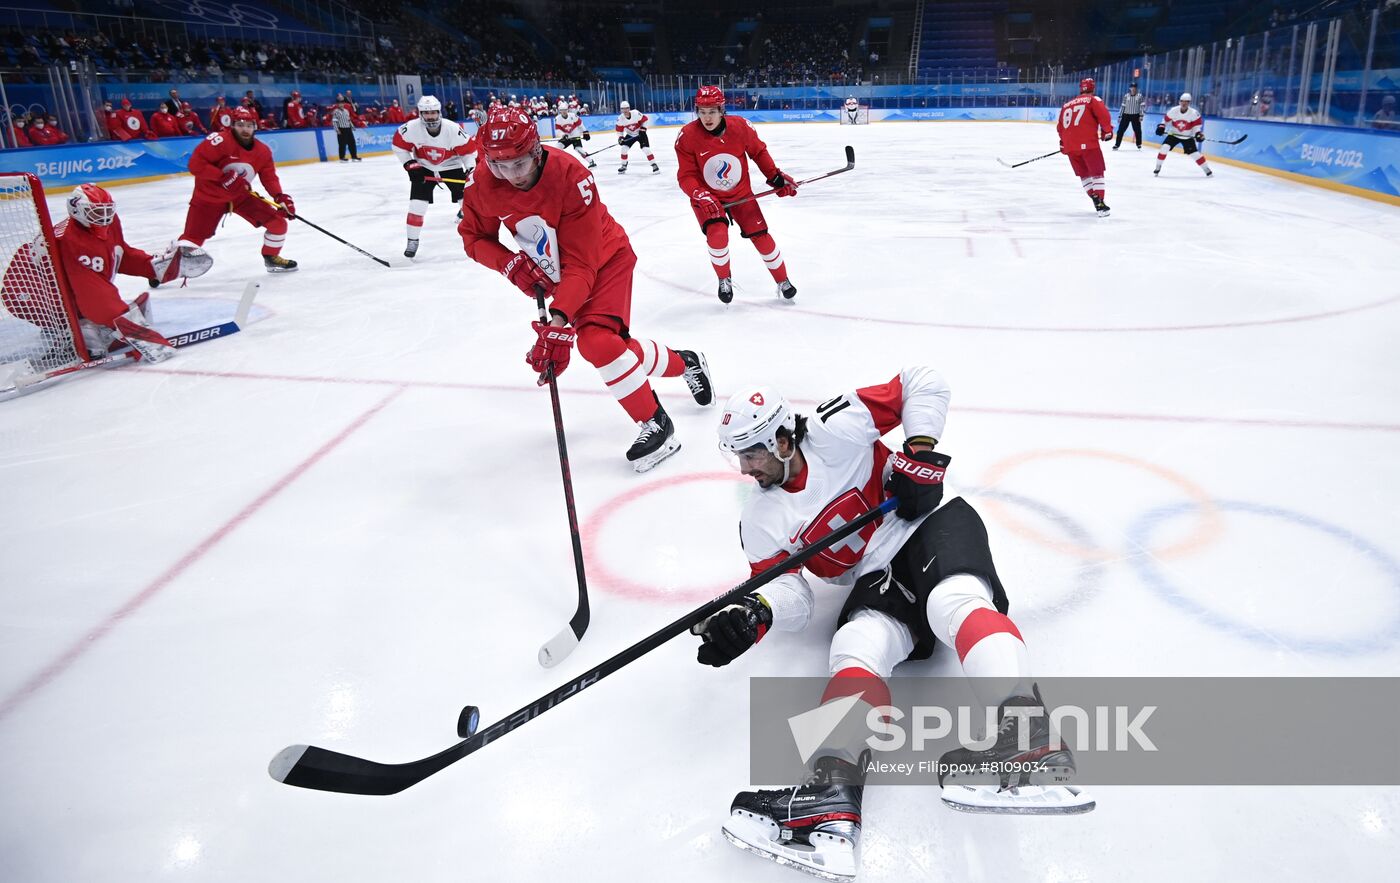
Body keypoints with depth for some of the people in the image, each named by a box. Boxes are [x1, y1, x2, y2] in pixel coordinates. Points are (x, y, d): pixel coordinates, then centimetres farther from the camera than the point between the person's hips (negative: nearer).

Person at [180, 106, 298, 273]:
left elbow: (269, 177, 2)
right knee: (193, 237, -11)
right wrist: (223, 177, -32)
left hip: (241, 196, 5)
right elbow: (195, 164, -24)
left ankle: (271, 258, 18)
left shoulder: (263, 151, -5)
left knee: (278, 222, -3)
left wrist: (280, 197, -16)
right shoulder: (220, 141, -23)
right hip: (209, 197, -5)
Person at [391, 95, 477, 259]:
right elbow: (398, 145, -7)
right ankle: (412, 240, 6)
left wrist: (471, 169, -21)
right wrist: (410, 164, -12)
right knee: (417, 204, -8)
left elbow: (469, 149, -14)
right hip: (423, 168, 0)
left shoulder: (453, 129, -26)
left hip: (451, 166, 0)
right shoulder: (411, 128, -23)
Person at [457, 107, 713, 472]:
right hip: (556, 272, 6)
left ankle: (656, 425, -10)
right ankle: (685, 363, 33)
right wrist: (509, 263, -23)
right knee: (614, 345, 5)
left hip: (604, 259, -5)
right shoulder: (482, 182, -19)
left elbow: (581, 262, -35)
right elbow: (475, 237, -3)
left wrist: (559, 318, -45)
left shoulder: (571, 176, -34)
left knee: (597, 341, -25)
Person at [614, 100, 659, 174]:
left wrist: (643, 128, -18)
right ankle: (623, 166, 10)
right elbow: (619, 129, -2)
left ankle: (654, 166, -9)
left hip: (640, 134, -4)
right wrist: (620, 137, -14)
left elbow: (645, 119, -13)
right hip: (630, 135, 4)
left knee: (646, 149, -17)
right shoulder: (620, 118, -16)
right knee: (624, 148, -8)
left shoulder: (636, 113, -26)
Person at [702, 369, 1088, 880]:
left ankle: (1028, 740, -54)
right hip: (878, 580, 3)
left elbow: (923, 383, -4)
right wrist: (754, 615, -24)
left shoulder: (835, 429, -9)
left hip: (930, 523, -3)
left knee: (953, 602, -35)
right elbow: (791, 600, -2)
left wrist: (919, 454, -12)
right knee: (857, 645, -27)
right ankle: (832, 796, -44)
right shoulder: (760, 521, 5)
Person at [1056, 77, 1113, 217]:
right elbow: (1103, 114, -9)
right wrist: (1107, 131, 4)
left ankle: (1096, 200, 12)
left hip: (1070, 146, 5)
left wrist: (1063, 142, 36)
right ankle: (1100, 204, -13)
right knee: (1097, 172, -1)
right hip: (1088, 143, -5)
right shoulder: (1093, 100, 5)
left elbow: (1060, 126, 25)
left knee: (1084, 174, 18)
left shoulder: (1067, 104, 22)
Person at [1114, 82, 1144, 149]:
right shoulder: (1126, 96, 3)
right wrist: (1120, 116, 4)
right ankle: (1117, 145, 1)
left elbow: (1142, 106, -3)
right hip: (1126, 115, 1)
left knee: (1138, 130, 5)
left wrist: (1141, 115, -10)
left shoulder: (1140, 96, -1)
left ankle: (1139, 145, 20)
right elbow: (1123, 106, 7)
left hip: (1135, 116, -1)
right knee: (1121, 130, -4)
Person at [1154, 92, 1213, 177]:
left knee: (1194, 153, -5)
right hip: (1174, 134, 1)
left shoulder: (1194, 113, -18)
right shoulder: (1173, 110, -15)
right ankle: (1158, 167, -5)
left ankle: (1207, 169, 10)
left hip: (1187, 137, -1)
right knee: (1164, 148, -20)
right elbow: (1166, 119, 0)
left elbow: (1197, 124, -8)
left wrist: (1198, 133, -21)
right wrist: (1161, 127, -14)